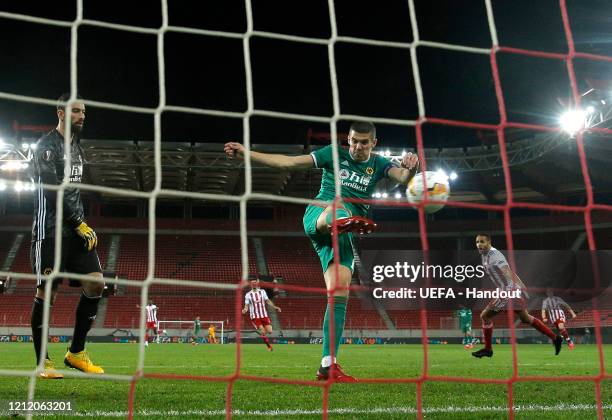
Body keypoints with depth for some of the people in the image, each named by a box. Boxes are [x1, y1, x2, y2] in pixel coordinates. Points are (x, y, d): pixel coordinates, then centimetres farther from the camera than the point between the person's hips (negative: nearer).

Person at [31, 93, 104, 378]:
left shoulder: (77, 147, 18)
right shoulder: (47, 146, -7)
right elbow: (54, 191, -16)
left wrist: (82, 223, 14)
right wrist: (79, 224, -16)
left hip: (76, 228, 8)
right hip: (51, 230, -7)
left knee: (96, 284, -4)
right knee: (47, 292, -5)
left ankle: (76, 353, 7)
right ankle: (42, 362, 6)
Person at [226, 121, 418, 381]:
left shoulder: (379, 165, 12)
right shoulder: (335, 154, 8)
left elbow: (403, 178, -8)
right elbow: (289, 163, 6)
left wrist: (411, 169, -33)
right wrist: (247, 154, 1)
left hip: (341, 234, 3)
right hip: (317, 217, -2)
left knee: (339, 295, -8)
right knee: (337, 206, -38)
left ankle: (328, 365, -5)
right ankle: (345, 219, -79)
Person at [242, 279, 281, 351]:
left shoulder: (262, 292, 7)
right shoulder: (248, 294, 1)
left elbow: (268, 301, 11)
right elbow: (246, 306, 0)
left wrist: (275, 307, -1)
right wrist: (244, 310, -22)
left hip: (264, 315, 3)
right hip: (255, 316, -3)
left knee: (270, 331, -6)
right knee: (263, 332, -14)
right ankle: (269, 346, 5)